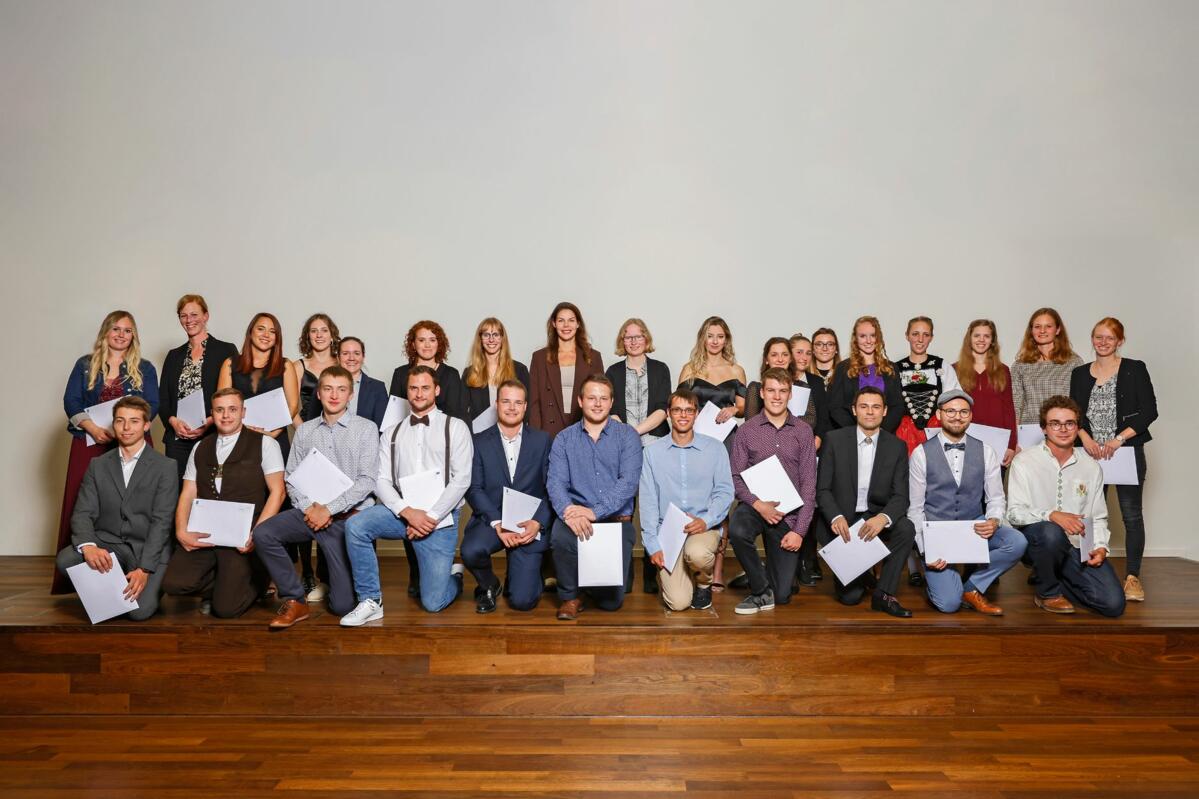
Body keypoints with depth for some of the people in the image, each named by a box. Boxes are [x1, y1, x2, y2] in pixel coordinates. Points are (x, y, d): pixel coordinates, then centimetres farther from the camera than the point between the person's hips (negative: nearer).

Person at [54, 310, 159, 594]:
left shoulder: (144, 369, 10)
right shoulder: (85, 365, 12)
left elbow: (153, 405, 1)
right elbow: (71, 401, 4)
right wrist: (92, 428, -12)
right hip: (90, 443, 1)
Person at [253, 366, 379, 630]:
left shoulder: (366, 428, 0)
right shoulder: (305, 431, 12)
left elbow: (367, 480, -8)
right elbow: (291, 478, 8)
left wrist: (329, 509, -15)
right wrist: (309, 506, -11)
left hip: (349, 515, -3)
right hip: (310, 511, 3)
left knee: (343, 605, -7)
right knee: (263, 533, -26)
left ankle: (329, 567, 29)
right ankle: (295, 600, -7)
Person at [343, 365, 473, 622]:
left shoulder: (455, 427, 2)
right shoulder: (391, 434, 12)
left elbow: (461, 479, -6)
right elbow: (382, 481, 2)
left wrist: (431, 517, -15)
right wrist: (408, 512, -15)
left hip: (440, 517, -3)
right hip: (401, 512, 3)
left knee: (433, 602, -7)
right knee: (355, 526, -27)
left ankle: (454, 576, 29)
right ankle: (370, 601, -11)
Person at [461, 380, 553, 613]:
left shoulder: (542, 440, 5)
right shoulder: (480, 442, 5)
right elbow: (474, 488, -3)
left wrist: (537, 522, -15)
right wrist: (497, 523, -17)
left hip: (530, 525, -1)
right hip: (490, 519, 1)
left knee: (522, 600, -12)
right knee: (471, 551, -33)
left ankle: (520, 576, 27)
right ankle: (489, 586, 3)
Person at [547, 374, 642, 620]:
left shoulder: (627, 436, 3)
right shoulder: (564, 439, 7)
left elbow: (628, 482, -10)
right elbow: (555, 482, -5)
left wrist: (595, 511, -24)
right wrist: (569, 512, -27)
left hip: (616, 518, 0)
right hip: (577, 514, 1)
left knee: (611, 600, -8)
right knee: (561, 536, -35)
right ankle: (570, 596, -5)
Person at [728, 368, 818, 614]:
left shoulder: (803, 432, 3)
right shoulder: (747, 430, 2)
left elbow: (809, 483, 0)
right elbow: (736, 477, -1)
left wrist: (800, 530, -8)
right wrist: (758, 504, -19)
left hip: (789, 513, 1)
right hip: (755, 506, 0)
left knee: (782, 595, -3)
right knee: (737, 529, -37)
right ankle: (761, 591, -12)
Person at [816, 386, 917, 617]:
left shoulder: (897, 446, 0)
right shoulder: (834, 439, -4)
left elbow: (900, 496, -6)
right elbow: (822, 489, -5)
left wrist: (883, 518, -28)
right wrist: (836, 518, -25)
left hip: (875, 518, 2)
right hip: (842, 520, -2)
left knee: (906, 528, -32)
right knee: (849, 596, -8)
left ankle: (884, 594, -16)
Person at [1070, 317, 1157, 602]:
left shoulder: (1135, 369, 1)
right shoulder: (1080, 374, 11)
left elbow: (1149, 410, -4)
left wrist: (1119, 439, -13)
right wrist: (1085, 438, -9)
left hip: (1127, 451, -2)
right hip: (1091, 452, 3)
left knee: (1131, 514, -1)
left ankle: (1132, 577, 6)